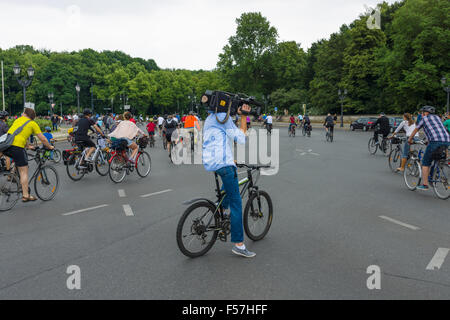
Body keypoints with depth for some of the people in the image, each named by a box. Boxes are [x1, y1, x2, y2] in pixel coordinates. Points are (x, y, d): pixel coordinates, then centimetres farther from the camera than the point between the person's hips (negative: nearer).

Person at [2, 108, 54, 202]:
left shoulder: (18, 120, 25)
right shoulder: (33, 124, 8)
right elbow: (43, 139, 7)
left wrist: (27, 147, 46)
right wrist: (50, 147, 24)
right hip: (17, 147, -6)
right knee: (24, 171, 1)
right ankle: (25, 196, 2)